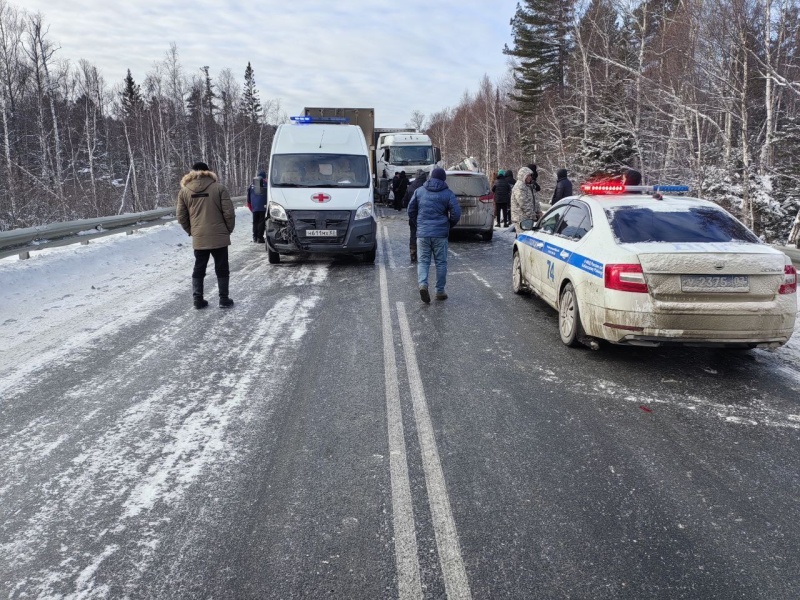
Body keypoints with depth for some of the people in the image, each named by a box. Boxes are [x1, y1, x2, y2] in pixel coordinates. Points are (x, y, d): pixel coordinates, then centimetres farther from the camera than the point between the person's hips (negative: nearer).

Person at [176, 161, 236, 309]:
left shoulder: (184, 191, 3)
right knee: (222, 269, 8)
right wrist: (229, 230, 6)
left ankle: (198, 300, 13)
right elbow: (229, 213, -8)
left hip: (198, 239, 2)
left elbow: (181, 216, 5)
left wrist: (191, 231, 17)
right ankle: (224, 299, 10)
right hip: (219, 237, -2)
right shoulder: (219, 187, -5)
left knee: (199, 269, 13)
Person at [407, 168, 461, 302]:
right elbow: (456, 213, -7)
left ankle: (423, 284, -17)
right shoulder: (448, 193, -1)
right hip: (440, 233, -1)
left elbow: (411, 211, 8)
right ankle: (440, 291, 12)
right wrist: (449, 225, 11)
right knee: (441, 262, 8)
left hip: (422, 233, 1)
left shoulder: (419, 191, 6)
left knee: (423, 261, 6)